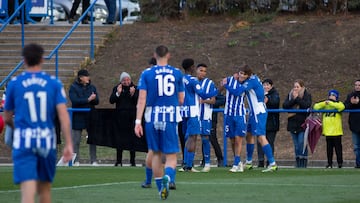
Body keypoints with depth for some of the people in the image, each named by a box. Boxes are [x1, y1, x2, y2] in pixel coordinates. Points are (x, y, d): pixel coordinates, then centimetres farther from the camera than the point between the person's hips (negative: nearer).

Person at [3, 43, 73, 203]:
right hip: (46, 141, 2)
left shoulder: (14, 83, 2)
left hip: (23, 142, -2)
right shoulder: (54, 83, 3)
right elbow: (63, 115, -6)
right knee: (45, 188, 19)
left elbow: (7, 119, 11)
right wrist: (68, 144, -5)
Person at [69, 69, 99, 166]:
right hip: (78, 117, -4)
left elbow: (97, 101, 6)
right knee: (76, 140, 0)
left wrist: (93, 98, -17)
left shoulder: (92, 87, 11)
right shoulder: (74, 87, -2)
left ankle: (93, 160, 9)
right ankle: (76, 161, 6)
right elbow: (74, 101, -15)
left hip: (90, 116, 4)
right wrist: (88, 99, -18)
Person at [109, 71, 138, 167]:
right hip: (120, 116, 1)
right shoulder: (117, 88, 7)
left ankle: (132, 161, 6)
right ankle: (118, 161, 6)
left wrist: (133, 94, -19)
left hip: (132, 116, -1)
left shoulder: (135, 88, 5)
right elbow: (111, 101, -2)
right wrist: (118, 93, -15)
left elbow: (138, 101, -4)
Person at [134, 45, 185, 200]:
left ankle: (160, 188, 22)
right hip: (171, 117, -1)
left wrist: (138, 121, -7)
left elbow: (142, 99, -7)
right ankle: (167, 176, -32)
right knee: (171, 156, -1)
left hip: (152, 118, 1)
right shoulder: (177, 73, 3)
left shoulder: (146, 74, 0)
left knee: (156, 154, 15)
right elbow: (181, 99, 8)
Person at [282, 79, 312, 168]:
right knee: (296, 145, 7)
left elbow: (307, 105, -19)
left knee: (302, 144, -9)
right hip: (293, 123, 4)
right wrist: (293, 99, -15)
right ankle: (298, 165, 10)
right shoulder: (290, 95, 10)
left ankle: (303, 164, -5)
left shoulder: (307, 95, -1)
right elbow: (284, 105, -3)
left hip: (302, 123, -4)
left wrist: (297, 98, -14)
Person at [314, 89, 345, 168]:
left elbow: (342, 107, -20)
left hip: (336, 131, -3)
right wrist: (324, 103, -11)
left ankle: (340, 162, 4)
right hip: (328, 130, 3)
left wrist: (330, 103, -18)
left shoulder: (338, 104, 3)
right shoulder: (324, 105, 14)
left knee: (338, 146, -1)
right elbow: (316, 107, 2)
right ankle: (329, 163, 11)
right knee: (329, 147, 7)